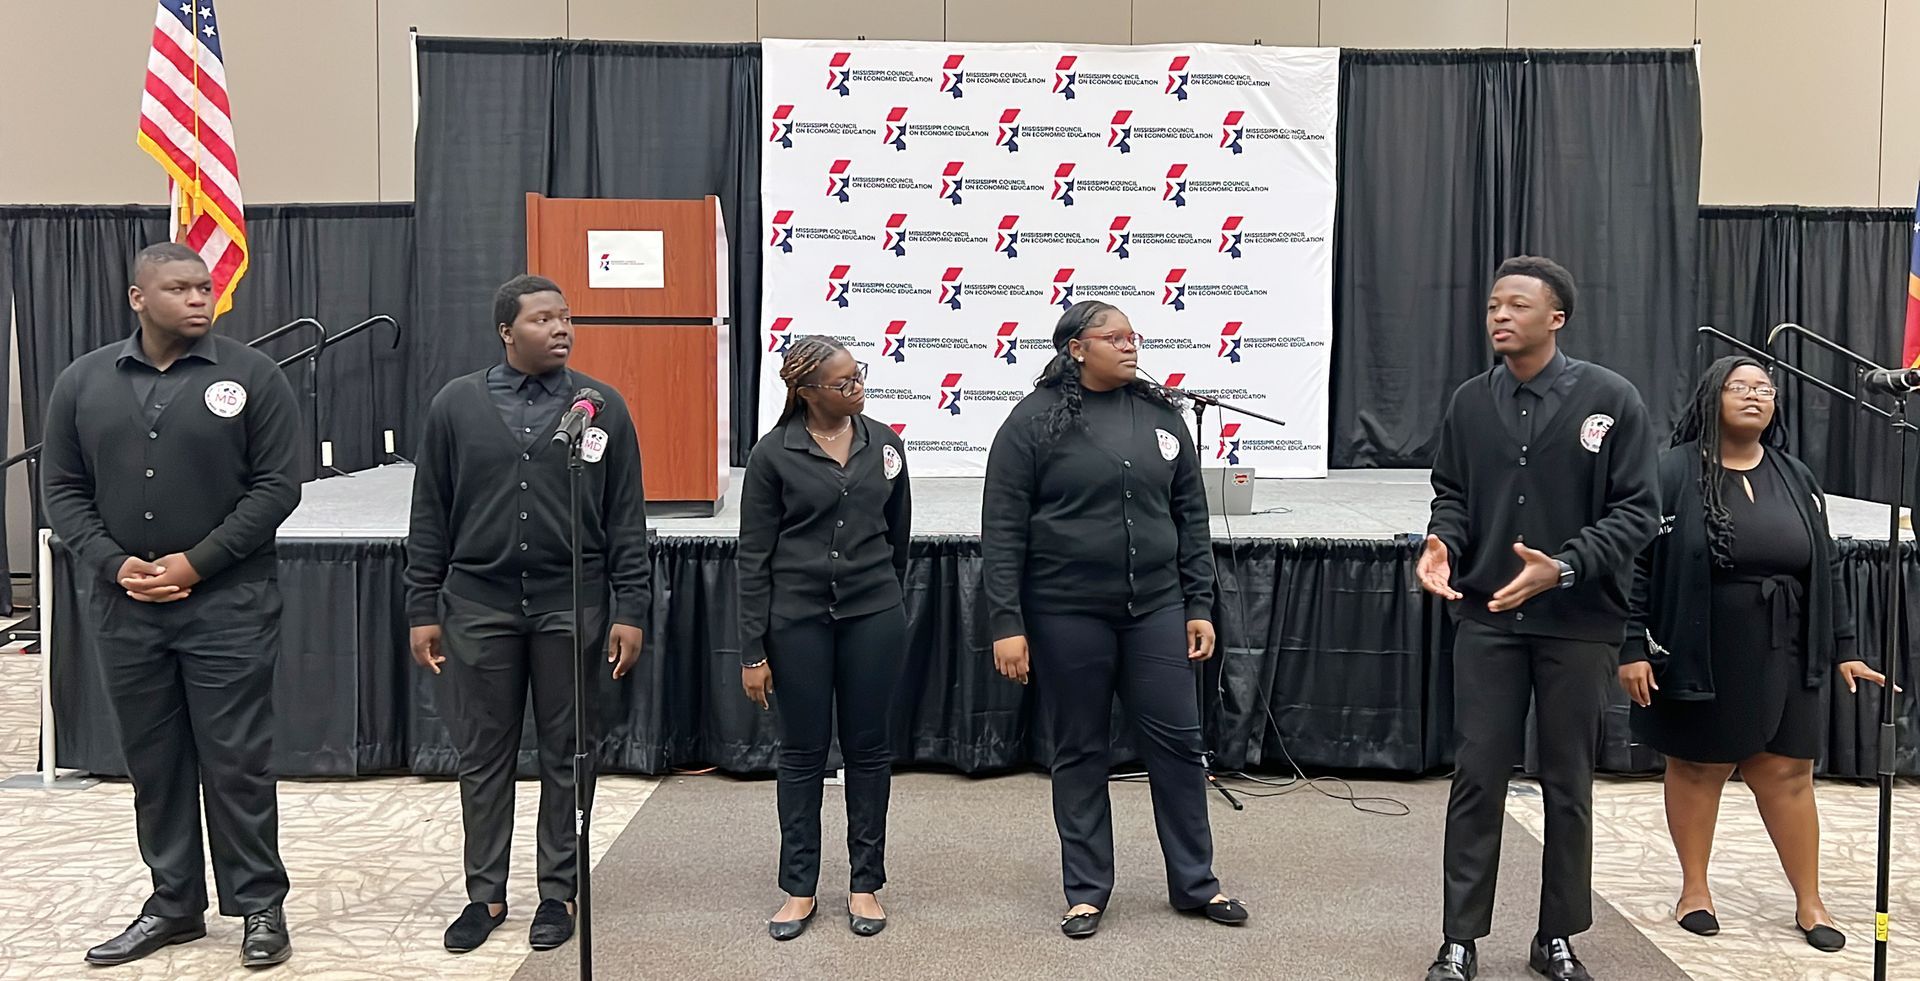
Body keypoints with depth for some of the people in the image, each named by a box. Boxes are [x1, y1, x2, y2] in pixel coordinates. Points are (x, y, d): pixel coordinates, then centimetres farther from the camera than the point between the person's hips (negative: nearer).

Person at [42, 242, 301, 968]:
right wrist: (113, 563, -7)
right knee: (153, 763, 11)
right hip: (124, 606, 3)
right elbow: (63, 488, 9)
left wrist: (197, 562, -12)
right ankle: (174, 904, 25)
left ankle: (260, 906, 13)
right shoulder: (83, 382, 6)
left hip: (228, 605, -3)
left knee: (236, 762, 1)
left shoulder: (252, 376, -3)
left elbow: (276, 486, -5)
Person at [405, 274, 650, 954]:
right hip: (479, 605, 1)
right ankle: (486, 894, 22)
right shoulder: (456, 404, 3)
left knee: (565, 756, 8)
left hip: (570, 606, 0)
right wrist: (423, 609, 3)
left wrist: (630, 611, -3)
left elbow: (625, 519, 2)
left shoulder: (602, 407, 1)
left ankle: (559, 893, 21)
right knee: (483, 757, 9)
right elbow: (430, 517, 5)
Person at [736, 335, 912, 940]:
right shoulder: (774, 454, -5)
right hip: (797, 618, -2)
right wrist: (752, 651, -6)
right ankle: (799, 889, 20)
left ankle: (865, 884, 21)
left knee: (868, 749, 8)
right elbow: (754, 556, -4)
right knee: (802, 752, 7)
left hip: (873, 616, 2)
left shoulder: (884, 444, 3)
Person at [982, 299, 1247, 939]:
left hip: (1156, 609, 4)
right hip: (1068, 615, -3)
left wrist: (1199, 606, 6)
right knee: (1079, 753, 8)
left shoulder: (1160, 416, 7)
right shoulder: (1034, 420, -5)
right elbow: (1002, 531, -7)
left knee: (1177, 741, 7)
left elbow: (1191, 517, 11)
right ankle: (1087, 892, 22)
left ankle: (1195, 884, 23)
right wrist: (1007, 624, -12)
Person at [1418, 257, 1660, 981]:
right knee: (1477, 777, 3)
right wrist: (1443, 541, -10)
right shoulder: (1470, 402, 4)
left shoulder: (1611, 399, -5)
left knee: (1568, 784, 9)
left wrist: (1565, 567, -21)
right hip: (1486, 619, 2)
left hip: (1579, 623, -2)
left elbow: (1637, 510, -7)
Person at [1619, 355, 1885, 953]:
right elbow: (1636, 564, -10)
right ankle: (1695, 887, 23)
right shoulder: (1673, 472, -7)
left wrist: (1844, 649, 10)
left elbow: (1826, 569, 13)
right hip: (1699, 657, -4)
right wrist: (1632, 648, -14)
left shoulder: (1796, 478, 9)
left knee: (1787, 774, 8)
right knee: (1697, 769, 7)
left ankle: (1809, 899, 21)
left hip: (1780, 659, 4)